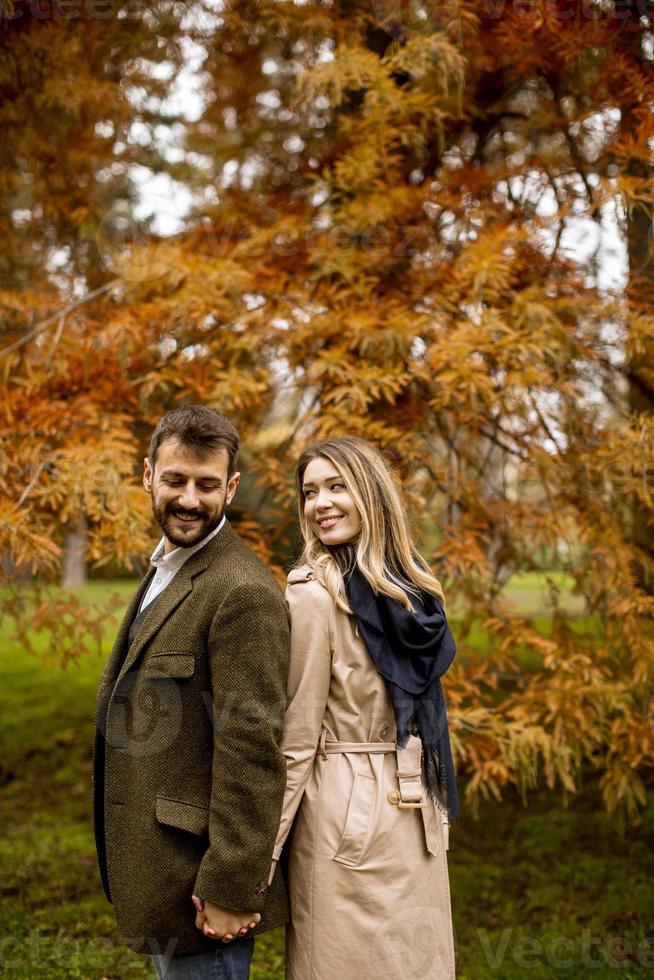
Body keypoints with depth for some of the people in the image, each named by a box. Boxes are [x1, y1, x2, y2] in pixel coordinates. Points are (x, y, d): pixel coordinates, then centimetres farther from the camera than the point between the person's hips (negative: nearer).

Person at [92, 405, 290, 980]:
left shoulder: (242, 592, -20)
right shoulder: (166, 571, 12)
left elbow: (252, 747, -23)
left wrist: (231, 890, -21)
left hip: (198, 878, -9)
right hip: (162, 873, 10)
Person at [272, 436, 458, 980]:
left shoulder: (315, 594, -13)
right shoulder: (417, 589, 1)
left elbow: (296, 741, -14)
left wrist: (261, 852, -9)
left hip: (345, 809, -4)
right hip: (419, 810, 4)